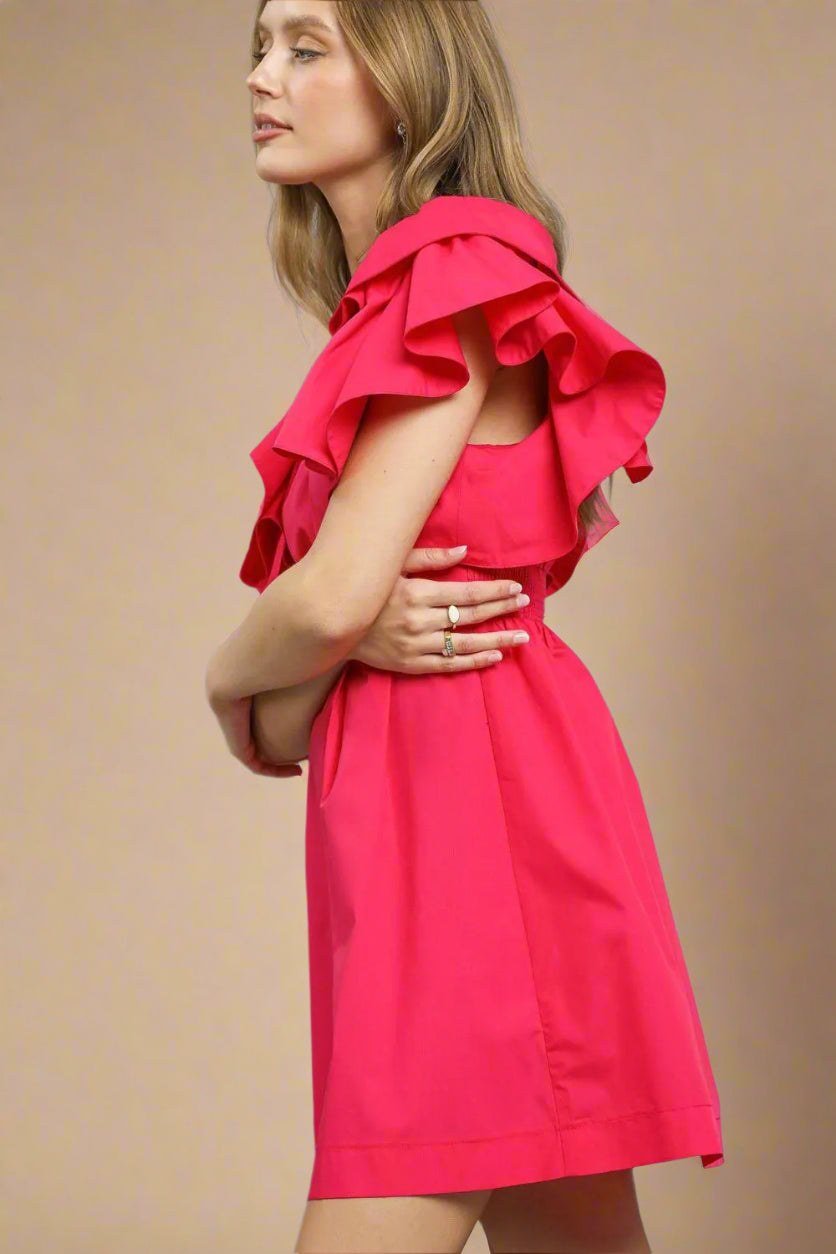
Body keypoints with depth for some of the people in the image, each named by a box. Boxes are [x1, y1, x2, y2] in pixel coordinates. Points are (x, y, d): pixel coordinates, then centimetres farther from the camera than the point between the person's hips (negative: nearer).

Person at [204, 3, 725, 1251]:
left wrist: (232, 674, 6)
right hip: (406, 807, 9)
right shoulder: (386, 305, 20)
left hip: (467, 790, -9)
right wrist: (341, 639, -9)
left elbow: (332, 597, -14)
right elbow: (322, 649, 14)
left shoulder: (458, 272, -6)